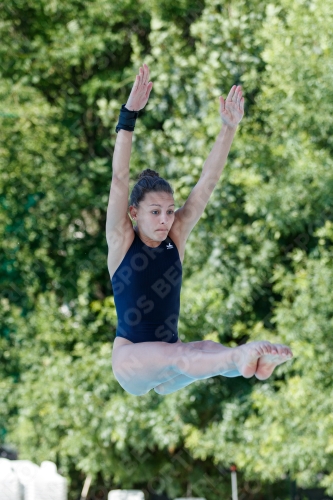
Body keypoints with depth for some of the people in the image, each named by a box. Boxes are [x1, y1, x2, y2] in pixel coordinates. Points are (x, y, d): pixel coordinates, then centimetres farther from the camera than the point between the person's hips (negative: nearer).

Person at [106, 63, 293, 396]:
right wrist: (129, 115, -25)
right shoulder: (121, 241, -3)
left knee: (208, 350, -32)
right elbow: (119, 179, -16)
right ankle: (240, 359, -66)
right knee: (174, 355, -37)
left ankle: (248, 361, -65)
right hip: (130, 360, -3)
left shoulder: (175, 238, 7)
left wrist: (229, 128, -9)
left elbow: (207, 183, 1)